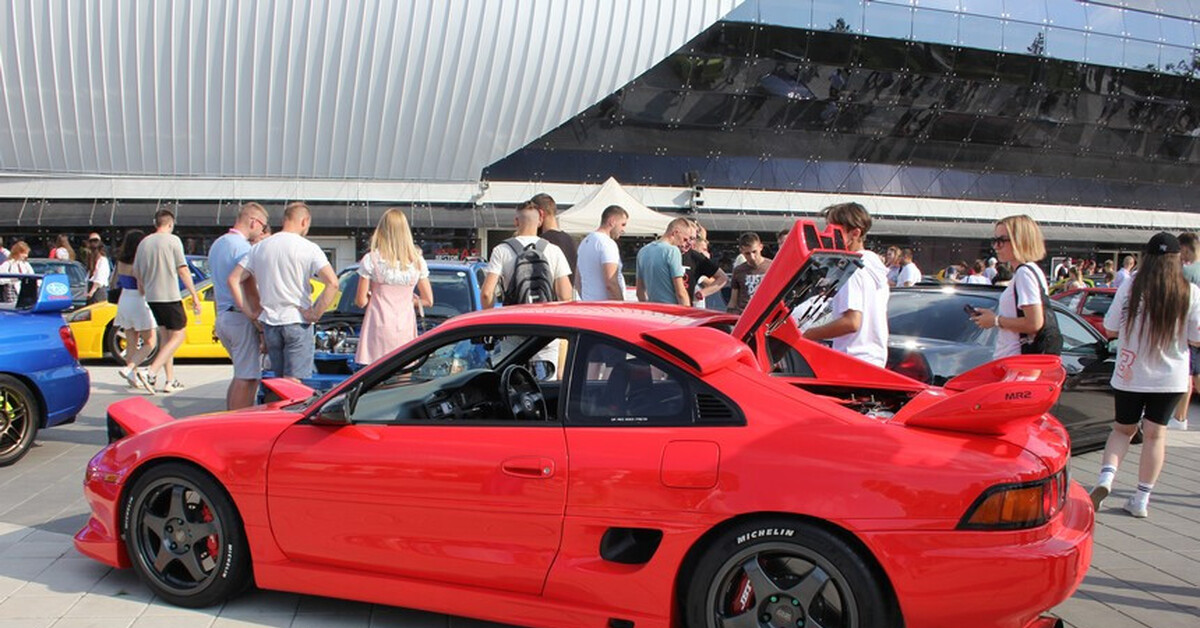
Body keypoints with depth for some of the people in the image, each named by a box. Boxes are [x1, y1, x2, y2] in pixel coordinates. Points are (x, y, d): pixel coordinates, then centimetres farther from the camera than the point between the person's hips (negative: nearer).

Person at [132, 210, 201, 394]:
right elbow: (182, 270, -10)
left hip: (151, 297, 7)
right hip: (170, 296, -7)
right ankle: (150, 372, -13)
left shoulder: (144, 242, 10)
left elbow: (136, 272, 16)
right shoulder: (172, 240, -7)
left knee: (165, 337, 15)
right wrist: (194, 296, -7)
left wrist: (144, 291, 31)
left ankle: (170, 380, 14)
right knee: (178, 336, 1)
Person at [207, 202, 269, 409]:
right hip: (241, 318, -10)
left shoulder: (217, 245, 18)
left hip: (223, 317, 10)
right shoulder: (242, 247, -13)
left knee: (241, 374, 18)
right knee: (247, 377, -5)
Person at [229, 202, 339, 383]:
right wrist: (316, 313, -11)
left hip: (269, 322, 5)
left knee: (280, 381, 15)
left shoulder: (259, 248, 9)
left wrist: (250, 311, 6)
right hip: (297, 322, -5)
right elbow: (332, 283, -18)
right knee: (293, 382, -5)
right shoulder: (309, 248, -6)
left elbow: (233, 280, 7)